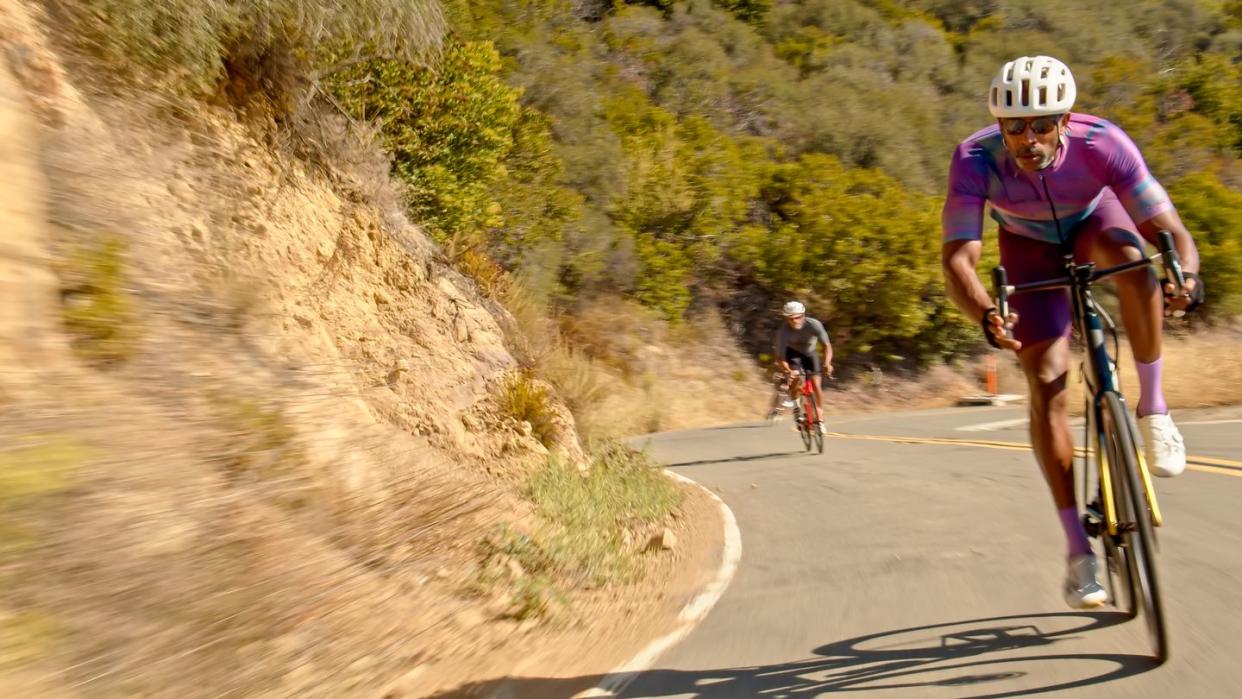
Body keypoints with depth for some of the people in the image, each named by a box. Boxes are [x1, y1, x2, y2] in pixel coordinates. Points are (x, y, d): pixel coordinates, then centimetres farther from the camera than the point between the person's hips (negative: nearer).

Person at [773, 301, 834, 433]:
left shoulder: (814, 324, -31)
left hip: (809, 353, 1)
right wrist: (786, 369, -52)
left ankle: (820, 418, 2)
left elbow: (827, 345, -31)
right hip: (792, 353, -1)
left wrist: (827, 363, -48)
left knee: (816, 384, -11)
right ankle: (795, 405, -2)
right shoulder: (783, 330, -33)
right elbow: (780, 356, -33)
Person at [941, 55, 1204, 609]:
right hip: (1029, 245, 0)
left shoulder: (1101, 143, -35)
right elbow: (957, 258, -41)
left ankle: (1152, 407, -19)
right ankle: (1078, 550, -4)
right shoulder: (975, 160, -34)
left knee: (1130, 257, -39)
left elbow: (1169, 230, -34)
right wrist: (985, 314, -61)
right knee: (1045, 386, -13)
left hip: (1093, 220, 0)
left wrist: (1185, 274, -56)